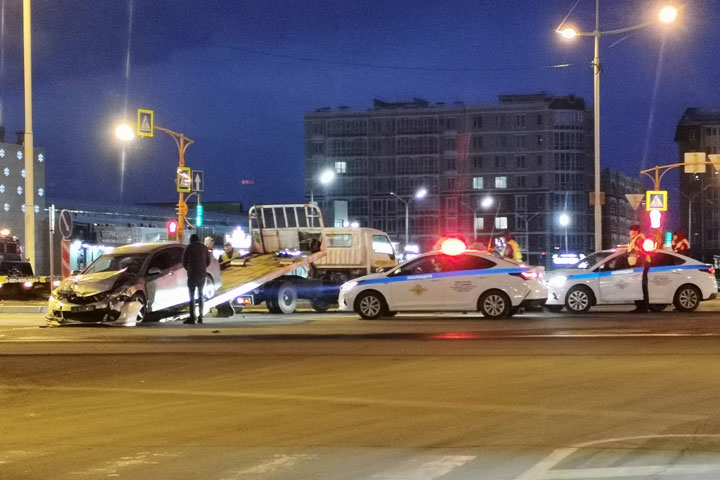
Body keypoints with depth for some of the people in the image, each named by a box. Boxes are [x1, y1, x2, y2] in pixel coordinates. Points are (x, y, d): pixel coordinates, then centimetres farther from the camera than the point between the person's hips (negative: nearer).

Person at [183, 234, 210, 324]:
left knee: (192, 296, -2)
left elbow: (184, 262, 0)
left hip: (192, 275, -4)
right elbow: (208, 261, 12)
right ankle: (200, 316, 12)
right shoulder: (204, 248, 7)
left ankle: (192, 317, -9)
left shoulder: (189, 248, -4)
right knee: (200, 295, 14)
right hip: (202, 274, 4)